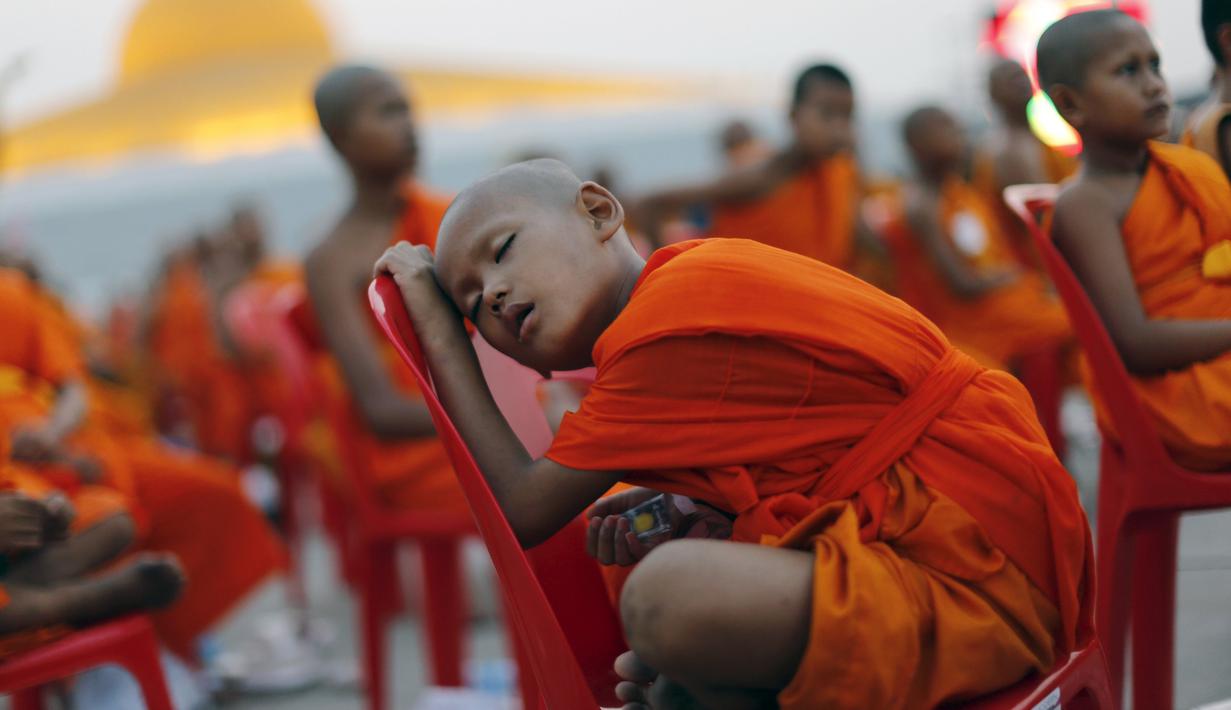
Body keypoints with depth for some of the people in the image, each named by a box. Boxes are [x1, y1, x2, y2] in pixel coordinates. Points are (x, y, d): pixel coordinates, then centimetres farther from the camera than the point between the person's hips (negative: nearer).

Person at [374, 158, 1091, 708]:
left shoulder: (662, 327, -15)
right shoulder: (710, 266, 13)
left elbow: (524, 512, -6)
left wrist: (436, 328, 2)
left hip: (976, 579, -10)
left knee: (667, 594, -32)